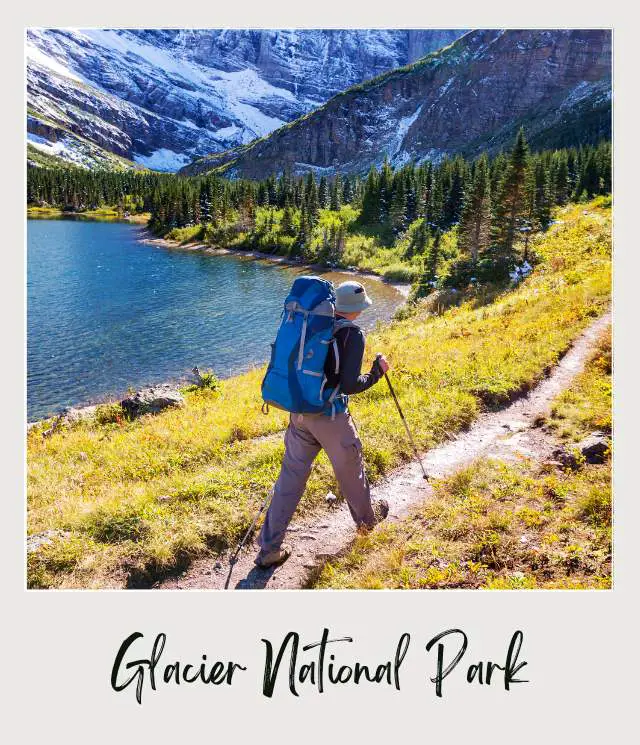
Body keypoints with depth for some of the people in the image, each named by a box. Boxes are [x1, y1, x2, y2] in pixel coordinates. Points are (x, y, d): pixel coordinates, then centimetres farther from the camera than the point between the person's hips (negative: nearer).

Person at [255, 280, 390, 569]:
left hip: (300, 412, 5)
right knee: (350, 469, 20)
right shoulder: (353, 334, -14)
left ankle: (269, 548, 15)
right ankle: (367, 517, 46)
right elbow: (349, 385, -20)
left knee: (290, 476, 11)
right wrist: (377, 372, -5)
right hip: (330, 417, -5)